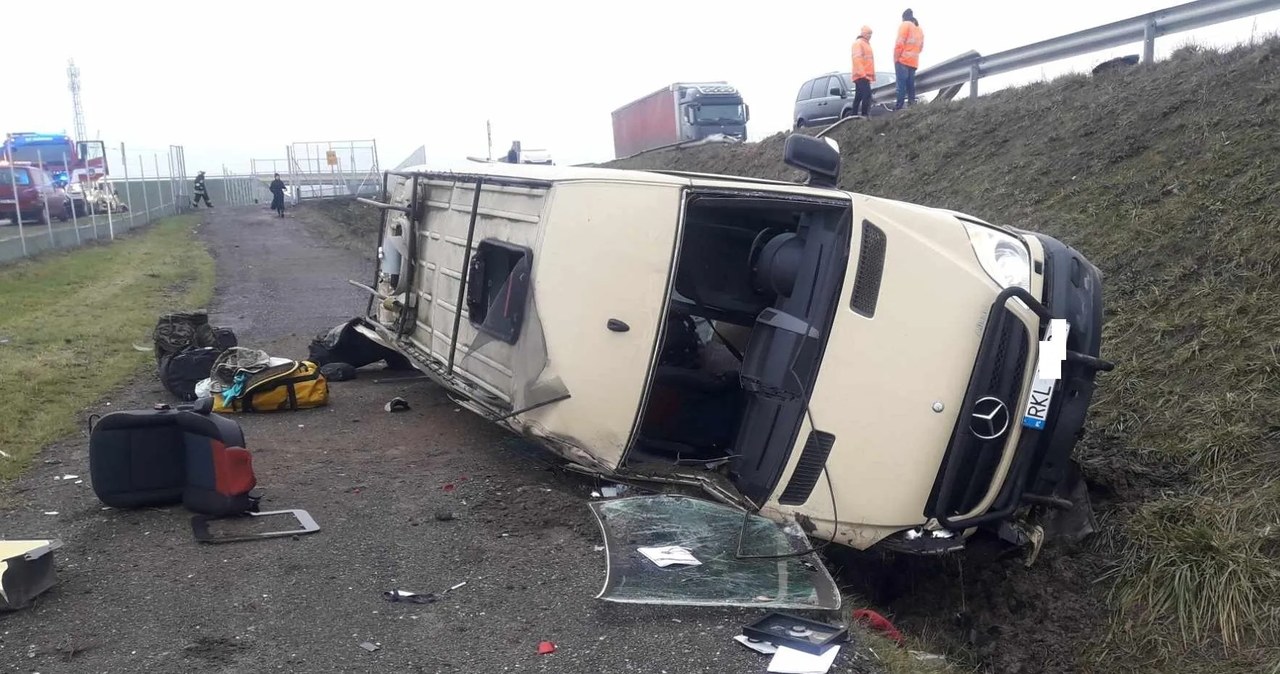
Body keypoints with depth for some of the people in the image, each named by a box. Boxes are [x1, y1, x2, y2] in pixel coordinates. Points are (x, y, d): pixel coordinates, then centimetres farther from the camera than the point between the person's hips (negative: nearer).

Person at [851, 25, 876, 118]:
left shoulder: (867, 44, 25)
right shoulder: (858, 43, -5)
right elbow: (857, 58, -17)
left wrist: (872, 74, 21)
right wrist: (862, 73, -24)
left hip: (866, 75, 10)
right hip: (861, 75, -10)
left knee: (859, 96, 10)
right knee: (867, 94, -20)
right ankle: (864, 115, -22)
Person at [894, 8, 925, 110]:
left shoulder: (905, 25, -2)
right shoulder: (919, 28, 20)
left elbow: (900, 43, -10)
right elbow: (921, 47, 19)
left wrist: (896, 58, -6)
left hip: (903, 60, -7)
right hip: (914, 62, 7)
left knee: (901, 83, -11)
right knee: (910, 84, 8)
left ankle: (899, 106, -17)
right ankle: (912, 104, 3)